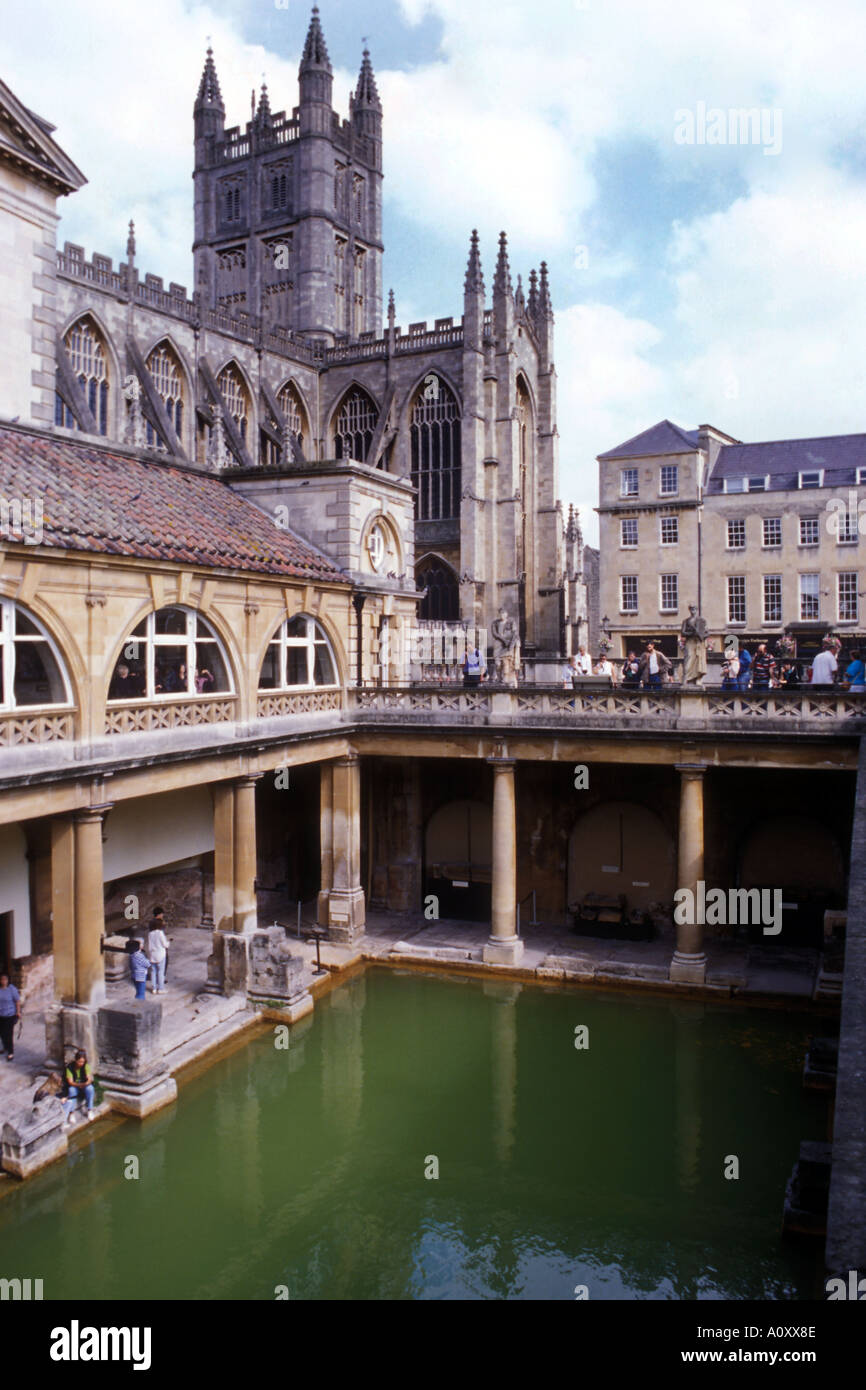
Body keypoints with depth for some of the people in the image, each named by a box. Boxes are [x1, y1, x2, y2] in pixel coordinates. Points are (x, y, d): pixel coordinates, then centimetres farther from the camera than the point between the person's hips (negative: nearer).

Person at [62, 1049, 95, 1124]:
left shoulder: (86, 1065, -14)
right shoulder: (70, 1067, -18)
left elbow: (89, 1079, -18)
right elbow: (70, 1082, -20)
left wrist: (85, 1084, -40)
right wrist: (79, 1085, -37)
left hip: (85, 1084, 1)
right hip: (73, 1085, -1)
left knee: (90, 1088, -31)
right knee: (72, 1090, -35)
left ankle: (90, 1110, -23)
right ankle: (71, 1112, -35)